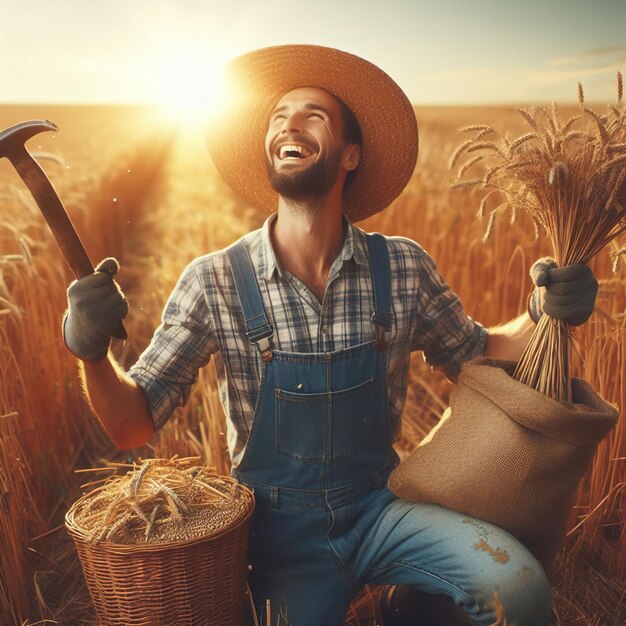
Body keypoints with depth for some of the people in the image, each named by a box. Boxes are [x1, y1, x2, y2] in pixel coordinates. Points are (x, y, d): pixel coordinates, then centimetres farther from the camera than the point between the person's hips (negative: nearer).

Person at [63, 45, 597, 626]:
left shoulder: (403, 268, -7)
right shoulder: (214, 282, -12)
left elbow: (473, 353, 9)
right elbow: (133, 424, -8)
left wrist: (543, 315, -10)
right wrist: (92, 350, -28)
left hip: (378, 508, 1)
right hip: (282, 530, 0)